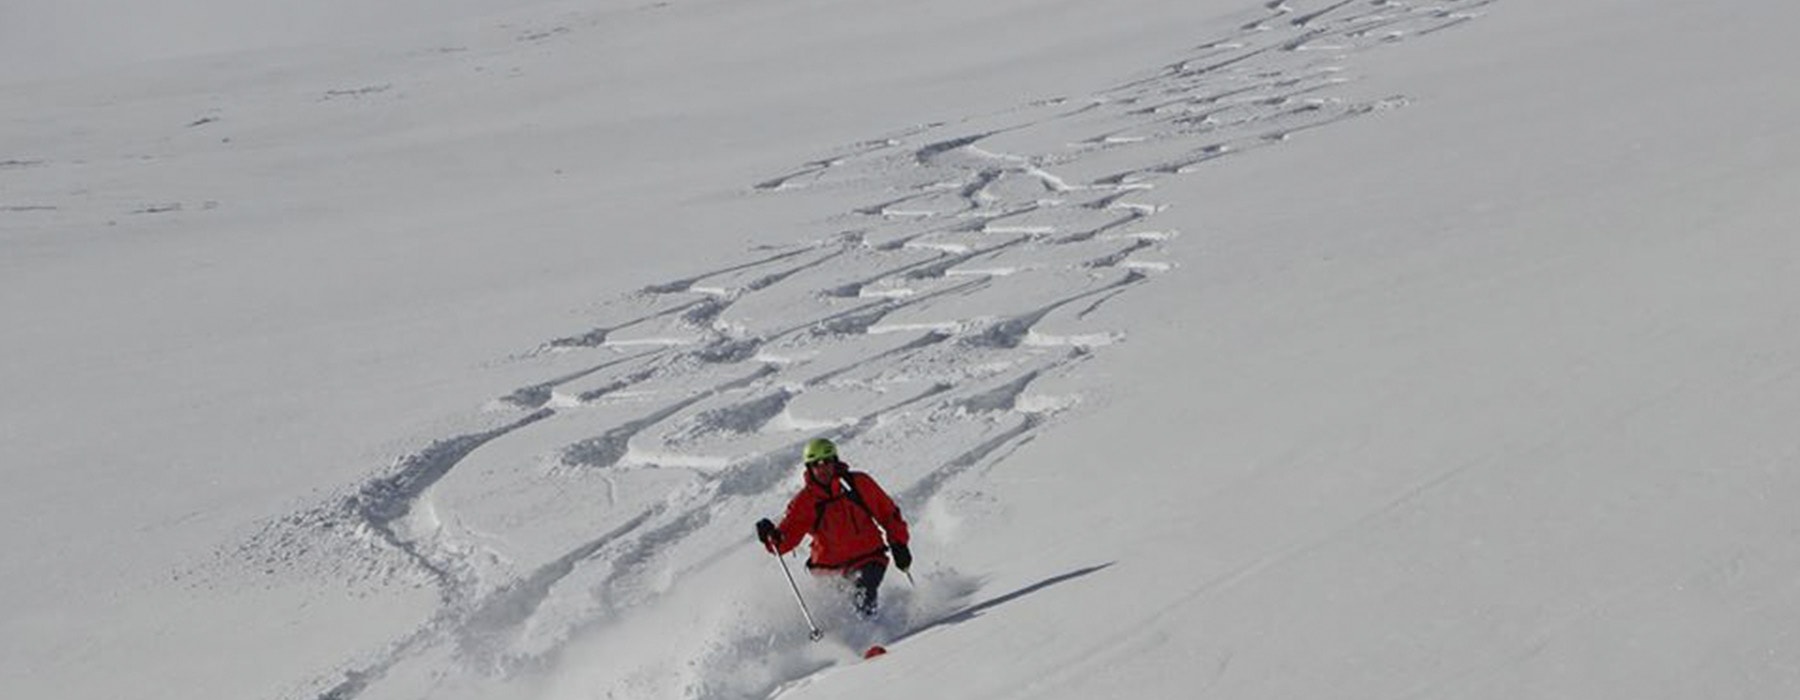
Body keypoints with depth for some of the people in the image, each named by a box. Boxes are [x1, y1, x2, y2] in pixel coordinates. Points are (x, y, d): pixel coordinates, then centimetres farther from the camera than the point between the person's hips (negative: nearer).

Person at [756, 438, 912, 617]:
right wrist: (773, 537, -33)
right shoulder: (805, 501, -5)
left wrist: (898, 544, 4)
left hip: (868, 556, -4)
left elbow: (888, 512, 5)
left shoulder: (858, 483, -6)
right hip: (830, 561, 4)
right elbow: (788, 536, -11)